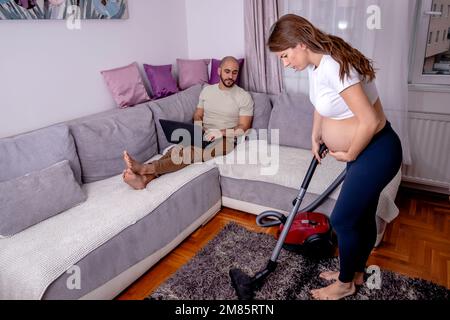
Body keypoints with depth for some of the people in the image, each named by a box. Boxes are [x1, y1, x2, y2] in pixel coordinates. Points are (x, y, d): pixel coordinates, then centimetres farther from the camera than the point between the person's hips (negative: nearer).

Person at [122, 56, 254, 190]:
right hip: (204, 136, 4)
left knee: (190, 153, -34)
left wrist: (221, 132, -21)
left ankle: (145, 168, -44)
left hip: (226, 139, -4)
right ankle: (144, 178, -47)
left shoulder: (244, 96, -1)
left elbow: (244, 128, -6)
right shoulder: (207, 90, 12)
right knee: (176, 150, -28)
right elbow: (198, 115, 16)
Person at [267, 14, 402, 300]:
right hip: (365, 150, 9)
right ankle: (356, 272, 41)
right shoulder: (316, 64, 2)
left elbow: (369, 122, -30)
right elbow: (321, 102, 21)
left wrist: (348, 155, -15)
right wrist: (316, 136, 22)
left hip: (377, 153, -9)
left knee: (343, 220, 3)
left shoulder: (334, 67, -28)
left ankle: (345, 283, 27)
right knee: (363, 216, 21)